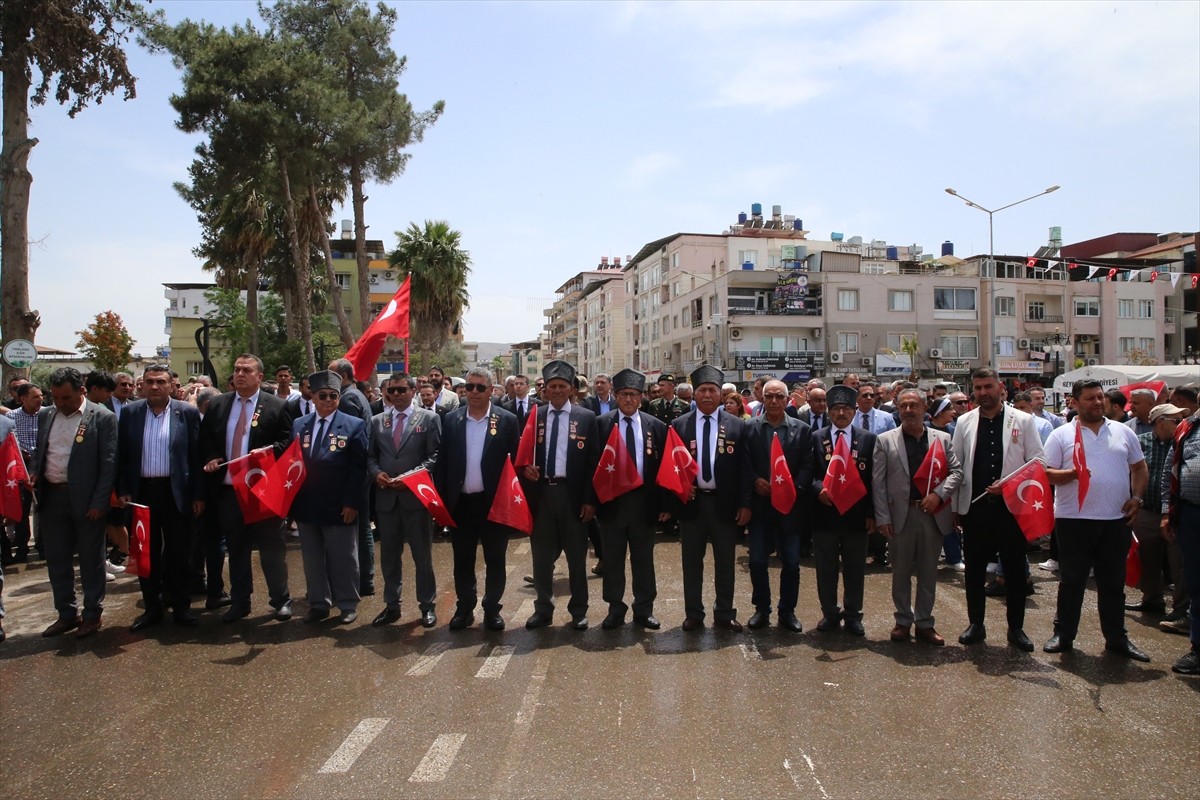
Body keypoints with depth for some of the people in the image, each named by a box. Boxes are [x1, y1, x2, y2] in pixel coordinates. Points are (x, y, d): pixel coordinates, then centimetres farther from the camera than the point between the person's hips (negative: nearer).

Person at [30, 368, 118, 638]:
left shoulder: (102, 417, -8)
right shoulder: (45, 416, 10)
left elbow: (109, 463, -10)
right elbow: (39, 452, 19)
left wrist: (99, 503, -14)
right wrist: (35, 474, -3)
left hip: (86, 500, -5)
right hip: (52, 497, 6)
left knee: (90, 560, 6)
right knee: (56, 560, 13)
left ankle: (92, 615, 19)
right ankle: (66, 614, 26)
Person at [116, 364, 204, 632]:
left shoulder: (187, 412, -2)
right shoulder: (130, 413, 4)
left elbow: (196, 455, -1)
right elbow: (122, 455, 6)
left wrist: (198, 495, -4)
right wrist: (122, 490, -1)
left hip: (176, 491, -2)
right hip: (141, 491, 2)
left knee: (178, 552, 6)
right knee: (146, 553, 10)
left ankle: (181, 607, 19)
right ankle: (152, 608, 22)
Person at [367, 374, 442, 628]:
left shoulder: (429, 418, 1)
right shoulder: (377, 421, 13)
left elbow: (435, 456, -5)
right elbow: (370, 456, 13)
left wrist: (411, 476, -16)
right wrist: (376, 473, -8)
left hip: (416, 495, -4)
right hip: (385, 496, 4)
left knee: (422, 555, 4)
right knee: (389, 555, 12)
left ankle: (427, 605, 16)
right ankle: (391, 605, 23)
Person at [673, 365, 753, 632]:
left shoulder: (737, 425, 0)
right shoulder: (679, 425, 2)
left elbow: (745, 467, 0)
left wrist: (745, 504, -4)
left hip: (725, 502, 0)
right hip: (691, 501, 1)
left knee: (725, 561, 9)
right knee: (692, 560, 9)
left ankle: (725, 613, 22)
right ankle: (693, 614, 20)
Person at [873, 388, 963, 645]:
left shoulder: (942, 438, 8)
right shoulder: (885, 440, 2)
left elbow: (956, 471, 4)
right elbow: (878, 482, -2)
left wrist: (939, 494, -13)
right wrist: (882, 517, -8)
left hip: (933, 514, 2)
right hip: (900, 515, -1)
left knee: (928, 572, 10)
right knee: (901, 572, 8)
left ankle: (924, 622, 21)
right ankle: (903, 621, 21)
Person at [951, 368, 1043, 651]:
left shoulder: (1023, 421, 1)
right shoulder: (964, 422, 6)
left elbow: (1037, 463, 0)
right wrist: (955, 506, 5)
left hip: (1012, 506, -1)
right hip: (975, 507, 2)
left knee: (1015, 570, 7)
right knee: (974, 570, 8)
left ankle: (1016, 628, 20)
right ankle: (975, 625, 21)